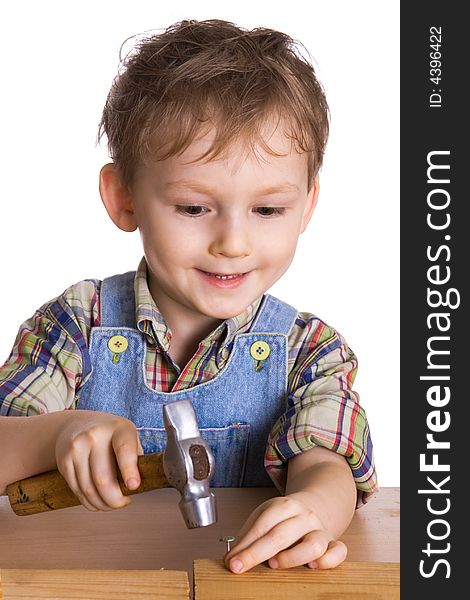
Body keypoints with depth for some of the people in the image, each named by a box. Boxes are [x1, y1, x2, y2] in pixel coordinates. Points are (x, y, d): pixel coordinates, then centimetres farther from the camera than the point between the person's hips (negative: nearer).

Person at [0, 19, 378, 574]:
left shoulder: (310, 350, -1)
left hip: (247, 583, 1)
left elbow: (322, 463, -15)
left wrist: (312, 510, -36)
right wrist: (59, 433, -26)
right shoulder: (79, 324, -3)